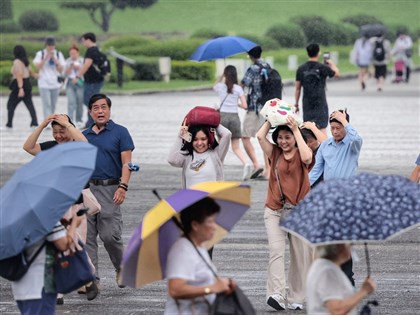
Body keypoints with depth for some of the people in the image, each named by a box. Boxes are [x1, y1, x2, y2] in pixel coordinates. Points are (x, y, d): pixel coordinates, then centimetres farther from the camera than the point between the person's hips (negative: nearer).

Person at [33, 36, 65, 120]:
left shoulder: (58, 54, 7)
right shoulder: (40, 54, 2)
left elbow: (61, 69, 2)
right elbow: (38, 67, -8)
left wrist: (55, 60, -11)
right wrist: (46, 58, -15)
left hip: (55, 83, 3)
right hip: (44, 83, -3)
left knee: (53, 105, 9)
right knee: (47, 104, -13)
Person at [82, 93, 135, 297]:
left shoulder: (120, 133, 2)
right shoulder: (84, 136, 14)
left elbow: (127, 163, -4)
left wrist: (123, 186, -16)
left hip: (110, 189, -4)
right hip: (86, 189, 4)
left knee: (110, 235, -9)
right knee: (86, 237, -1)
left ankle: (121, 267, 18)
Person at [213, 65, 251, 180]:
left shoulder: (220, 87, 1)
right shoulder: (238, 89, 0)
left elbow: (214, 87, 27)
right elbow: (245, 106, -3)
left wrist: (222, 76, 24)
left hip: (223, 115, -1)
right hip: (234, 116, 1)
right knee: (236, 147, 4)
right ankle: (246, 164, -21)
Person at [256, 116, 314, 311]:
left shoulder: (301, 154, 3)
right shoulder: (274, 153, 10)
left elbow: (306, 157, -21)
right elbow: (260, 136, -3)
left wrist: (296, 130, -14)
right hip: (275, 210, 1)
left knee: (300, 255, 2)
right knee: (276, 250, -16)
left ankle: (296, 299, 10)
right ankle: (277, 294, -27)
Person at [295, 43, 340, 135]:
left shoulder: (301, 69, 2)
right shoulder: (322, 67, -8)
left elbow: (297, 88, 5)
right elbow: (337, 74, 7)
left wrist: (296, 103, 13)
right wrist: (331, 63, 24)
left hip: (307, 103, 3)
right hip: (320, 102, -3)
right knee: (322, 127, -4)